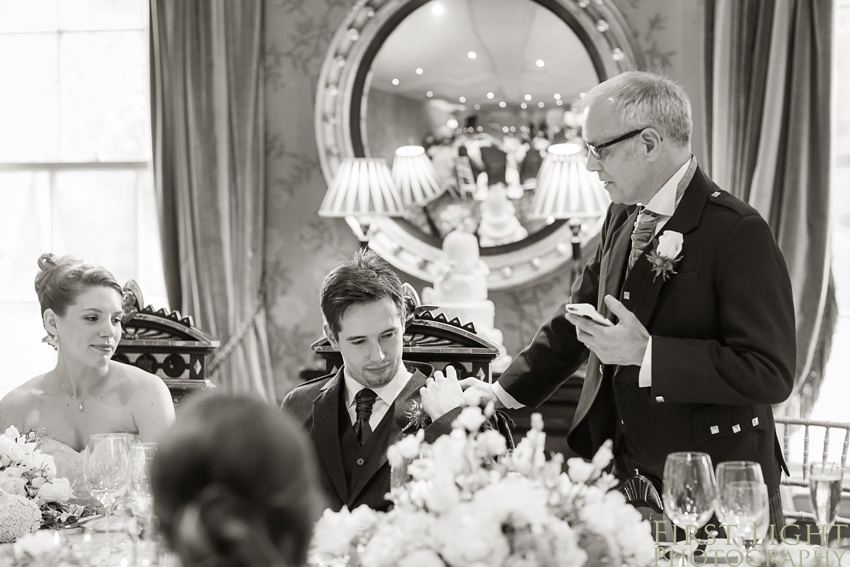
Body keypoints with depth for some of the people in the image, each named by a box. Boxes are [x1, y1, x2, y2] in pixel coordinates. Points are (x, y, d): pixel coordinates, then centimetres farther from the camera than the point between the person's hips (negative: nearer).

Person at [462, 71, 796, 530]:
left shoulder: (738, 233, -16)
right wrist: (509, 392, 22)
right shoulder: (621, 219, 9)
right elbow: (578, 317, 23)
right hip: (622, 475, 6)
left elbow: (770, 373, -22)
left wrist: (646, 354, -24)